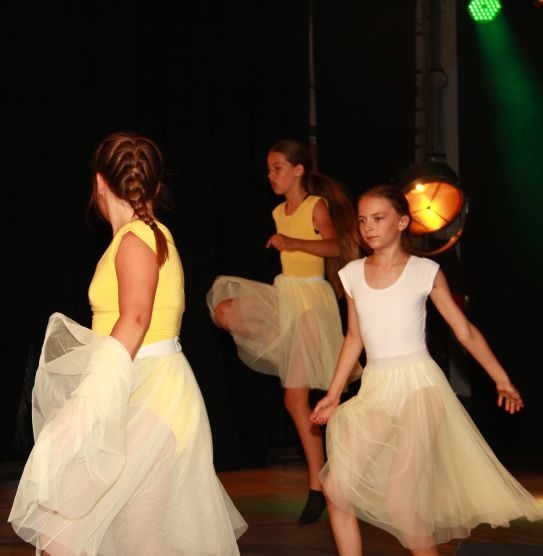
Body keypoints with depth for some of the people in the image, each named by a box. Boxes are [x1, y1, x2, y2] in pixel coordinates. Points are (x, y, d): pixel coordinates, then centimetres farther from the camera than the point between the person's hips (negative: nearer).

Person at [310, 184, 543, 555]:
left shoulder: (425, 272, -4)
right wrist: (334, 394, 14)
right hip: (374, 390, 5)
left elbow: (465, 331, 0)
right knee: (337, 486, -6)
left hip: (419, 387, -5)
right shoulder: (353, 274, 6)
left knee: (401, 500, -14)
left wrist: (502, 381, -3)